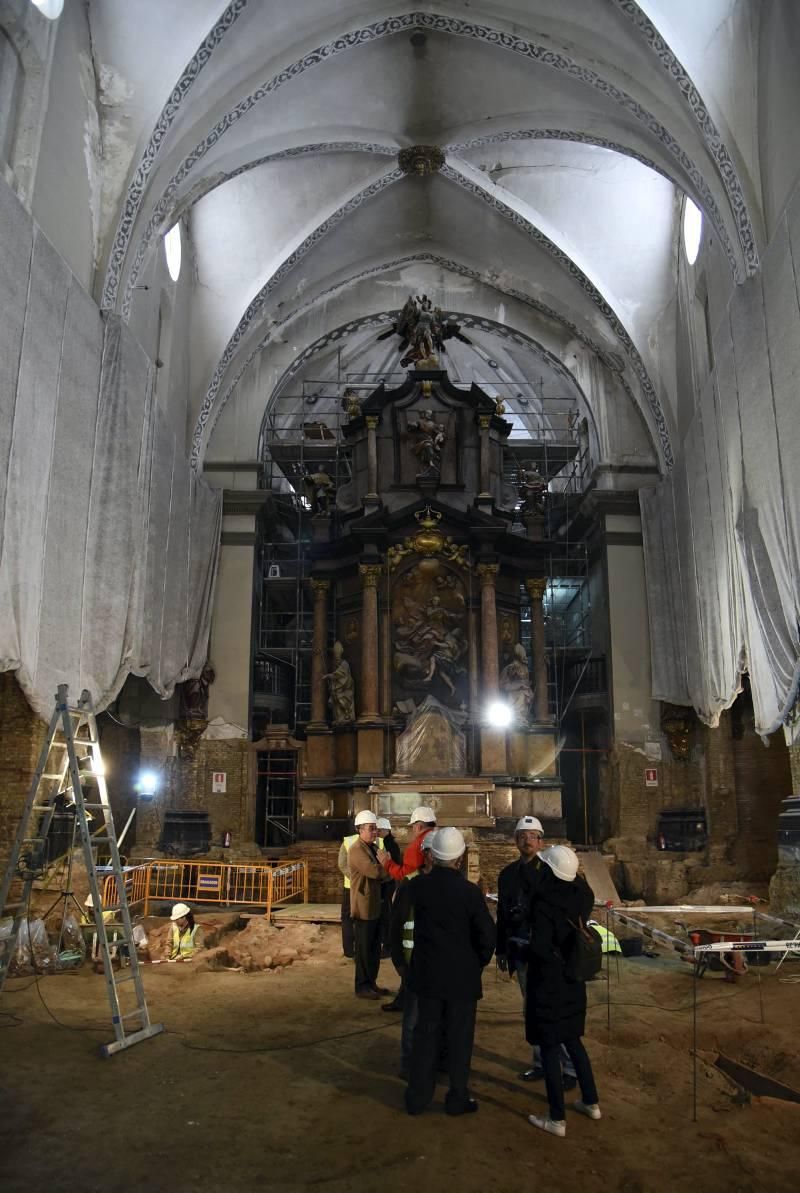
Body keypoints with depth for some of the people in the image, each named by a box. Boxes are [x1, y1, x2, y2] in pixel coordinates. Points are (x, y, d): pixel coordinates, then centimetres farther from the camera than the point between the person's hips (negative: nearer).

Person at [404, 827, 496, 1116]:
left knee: (425, 1034, 15)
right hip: (462, 976, -3)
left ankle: (417, 1097, 24)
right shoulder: (469, 891, -19)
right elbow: (487, 936, -12)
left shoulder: (417, 885, -10)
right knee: (459, 1038, 12)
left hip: (427, 973, 3)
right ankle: (457, 1099, 23)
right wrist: (479, 962, 6)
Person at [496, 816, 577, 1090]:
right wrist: (501, 950, 12)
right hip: (521, 952, 5)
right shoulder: (507, 875, 5)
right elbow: (502, 914, 10)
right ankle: (541, 1063, 28)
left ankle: (569, 1069, 13)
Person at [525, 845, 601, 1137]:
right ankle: (591, 1102, 34)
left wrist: (524, 945, -8)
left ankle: (557, 1119, 16)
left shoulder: (544, 907, -25)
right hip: (573, 984, 7)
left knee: (550, 1049, 6)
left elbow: (540, 948, -26)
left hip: (548, 986, -7)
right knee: (572, 1041, 23)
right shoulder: (580, 897, -6)